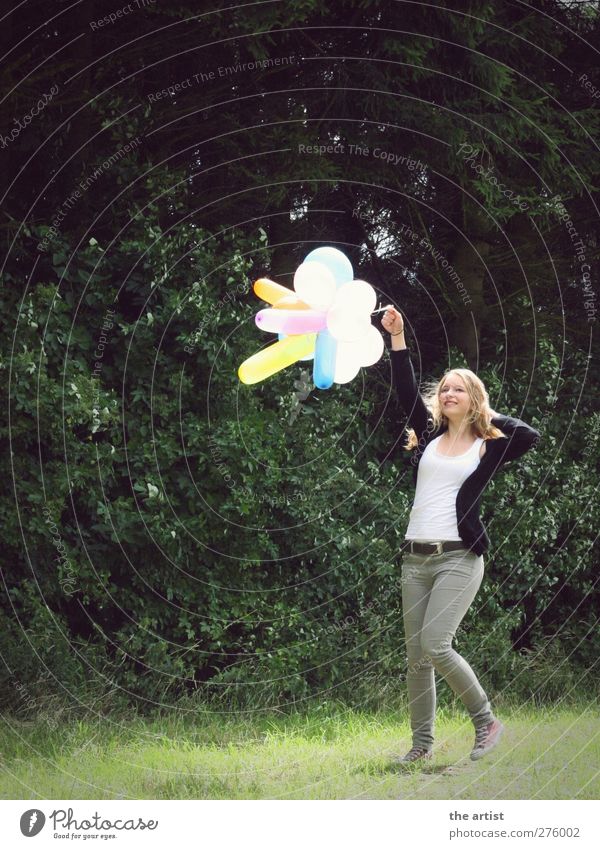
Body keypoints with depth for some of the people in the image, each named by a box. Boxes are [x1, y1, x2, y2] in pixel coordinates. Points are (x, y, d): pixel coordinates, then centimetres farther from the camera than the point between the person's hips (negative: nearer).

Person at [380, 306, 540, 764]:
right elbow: (407, 392, 4)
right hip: (415, 556, 5)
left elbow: (530, 435, -14)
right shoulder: (430, 438, 13)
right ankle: (422, 743, 12)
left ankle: (487, 721, -1)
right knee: (415, 655, 4)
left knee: (434, 645, -18)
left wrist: (487, 415, -1)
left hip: (458, 557, -5)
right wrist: (398, 337, -2)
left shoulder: (489, 447, 2)